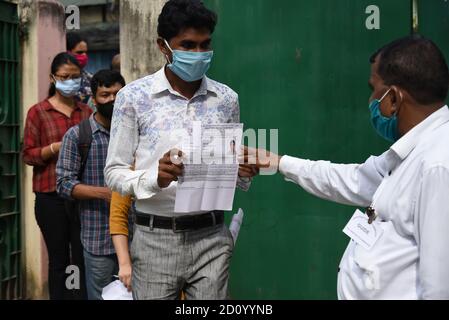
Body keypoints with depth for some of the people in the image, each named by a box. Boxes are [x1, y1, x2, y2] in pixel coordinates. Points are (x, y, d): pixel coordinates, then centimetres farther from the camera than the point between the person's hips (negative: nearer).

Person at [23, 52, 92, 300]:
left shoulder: (87, 112, 10)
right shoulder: (38, 112, 1)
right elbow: (27, 155, -2)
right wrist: (55, 148, -17)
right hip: (51, 196, -2)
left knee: (83, 259, 3)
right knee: (58, 259, 6)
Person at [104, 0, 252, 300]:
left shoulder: (227, 99, 5)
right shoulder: (133, 96, -5)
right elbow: (114, 172, -3)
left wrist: (243, 171, -9)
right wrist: (153, 177, -22)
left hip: (212, 237, 2)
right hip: (155, 239, -2)